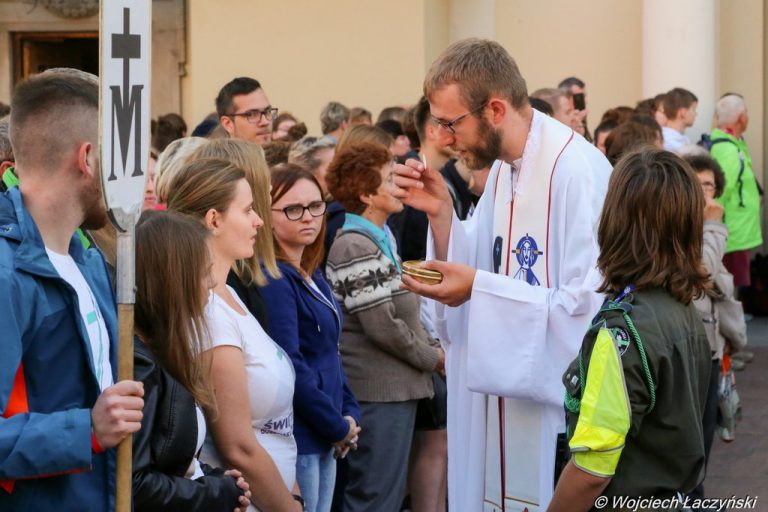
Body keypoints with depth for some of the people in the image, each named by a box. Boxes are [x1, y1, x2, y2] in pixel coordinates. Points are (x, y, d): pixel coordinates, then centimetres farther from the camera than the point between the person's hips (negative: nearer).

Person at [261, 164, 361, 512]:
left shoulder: (313, 277, 13)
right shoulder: (272, 279, -14)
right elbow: (289, 368, -20)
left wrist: (350, 414, 5)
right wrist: (339, 427, -12)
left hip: (325, 441, 9)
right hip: (297, 439, -9)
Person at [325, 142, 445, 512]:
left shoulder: (379, 239, 16)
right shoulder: (355, 247, -15)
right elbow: (383, 327, -19)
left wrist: (430, 348, 5)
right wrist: (433, 357, -7)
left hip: (395, 386, 10)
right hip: (379, 391, -10)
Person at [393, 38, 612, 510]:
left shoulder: (576, 170, -21)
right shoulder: (503, 168, 8)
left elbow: (590, 306, -25)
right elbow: (479, 273, 12)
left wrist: (481, 289, -22)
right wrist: (442, 213, -2)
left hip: (561, 407, -8)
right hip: (508, 395, 9)